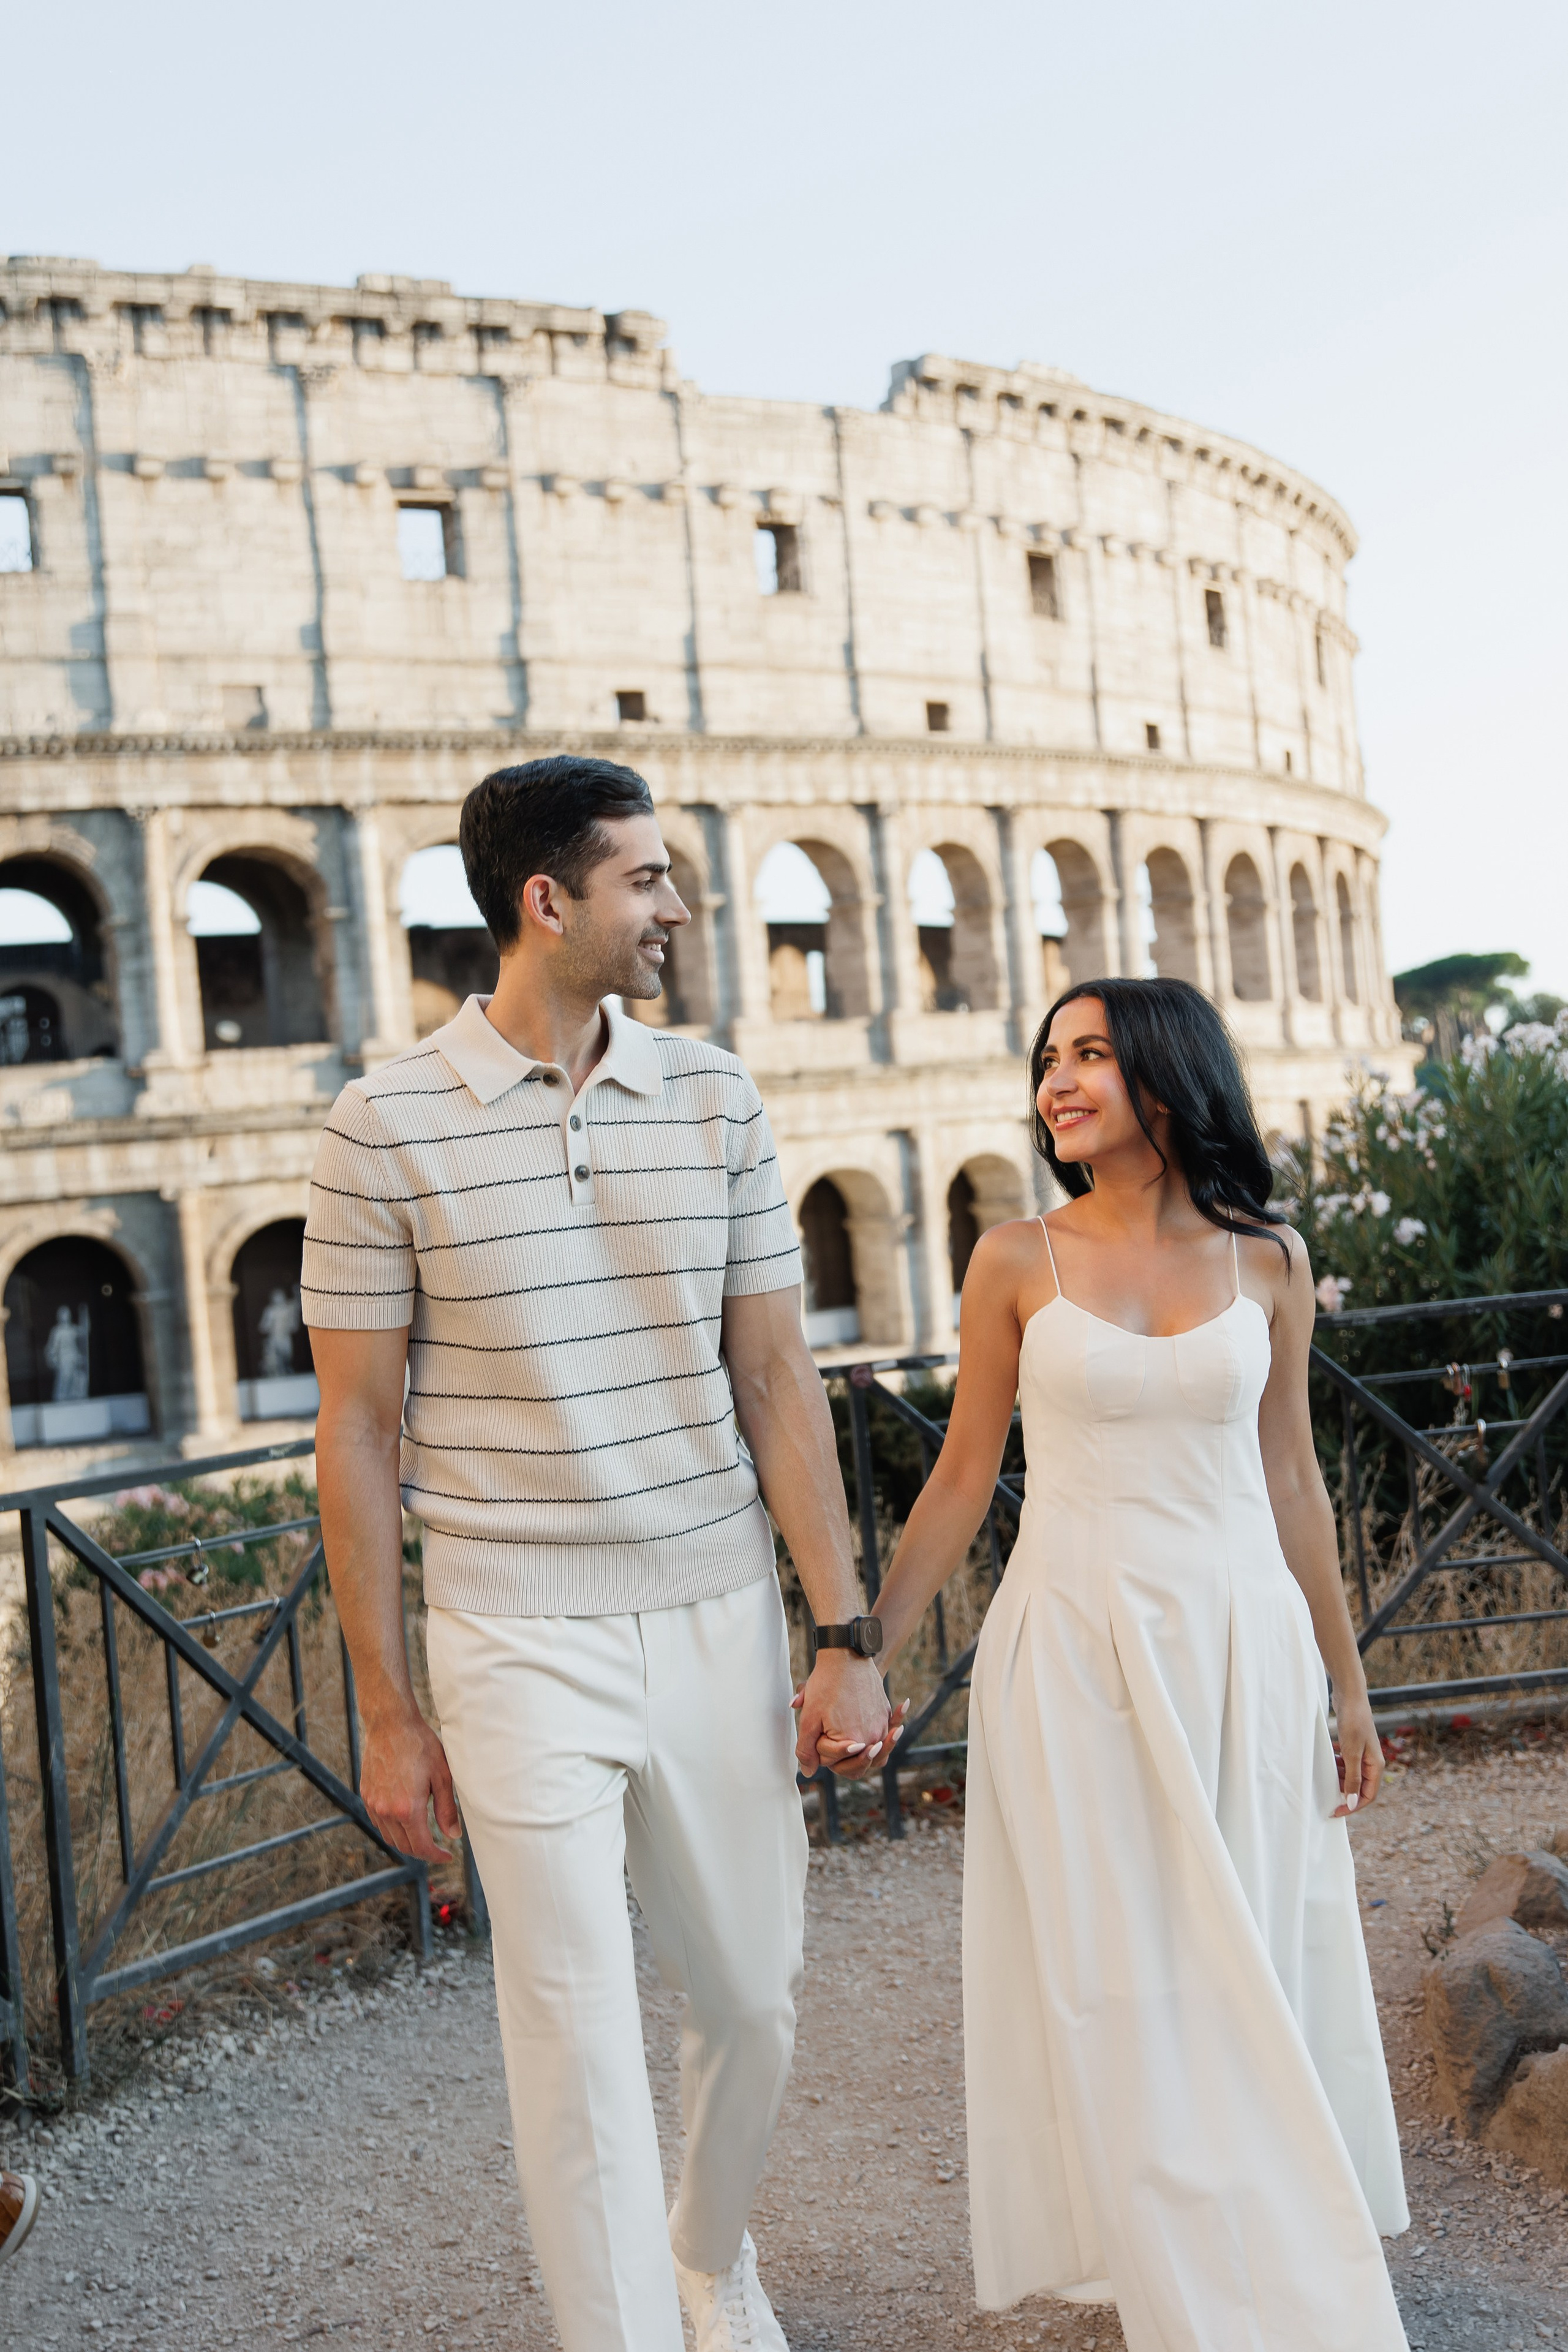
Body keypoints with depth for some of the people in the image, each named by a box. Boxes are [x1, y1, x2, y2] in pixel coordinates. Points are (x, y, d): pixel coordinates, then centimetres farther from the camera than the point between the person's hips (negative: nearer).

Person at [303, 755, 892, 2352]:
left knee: (753, 1997, 16)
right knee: (579, 2039, 0)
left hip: (720, 1620, 4)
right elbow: (358, 1429, -4)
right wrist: (386, 1716, -3)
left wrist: (842, 1636, 0)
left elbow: (775, 1381, 4)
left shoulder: (714, 1098, 2)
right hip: (521, 1641, -3)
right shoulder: (387, 1126, -7)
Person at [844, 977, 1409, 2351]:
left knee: (1254, 1976, 11)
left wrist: (1346, 1682, 13)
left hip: (1240, 1648, 2)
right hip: (1076, 1659, -1)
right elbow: (962, 1482, 2)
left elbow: (1290, 1477, 9)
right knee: (1119, 1990, 5)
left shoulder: (1267, 1260, 2)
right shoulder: (1017, 1264, -2)